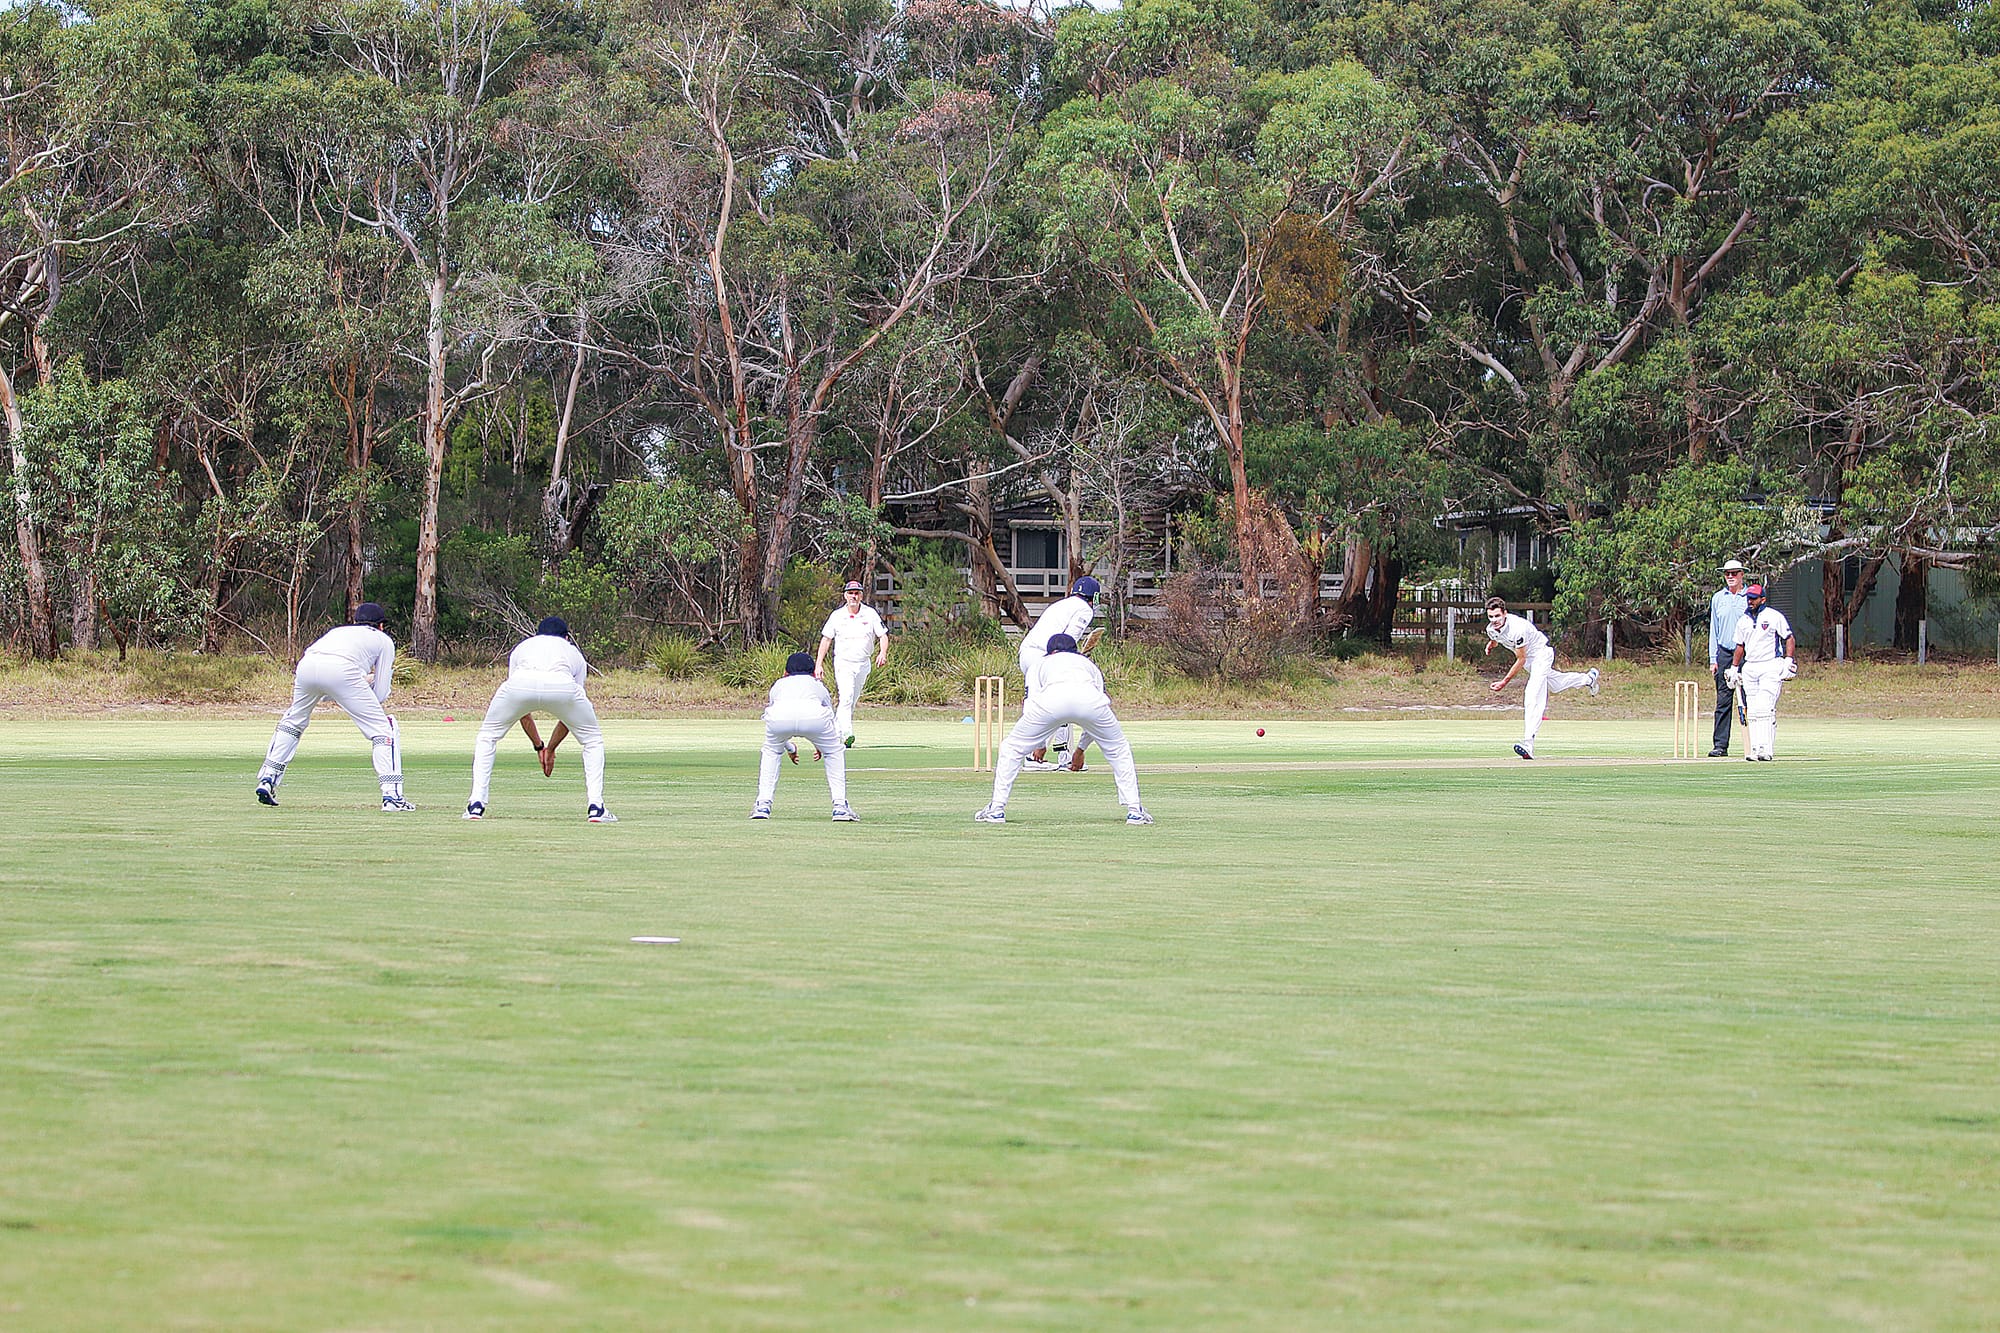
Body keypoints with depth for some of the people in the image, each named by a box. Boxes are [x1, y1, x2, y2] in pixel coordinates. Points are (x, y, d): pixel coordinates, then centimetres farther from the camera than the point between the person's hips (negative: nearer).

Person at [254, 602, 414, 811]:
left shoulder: (338, 630, 41)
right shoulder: (384, 640, 30)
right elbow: (380, 695, 21)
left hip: (306, 665, 4)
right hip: (342, 671, -4)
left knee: (293, 721, 32)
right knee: (383, 729, 5)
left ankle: (267, 779, 26)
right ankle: (392, 796, -6)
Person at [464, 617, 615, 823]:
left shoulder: (521, 647, 40)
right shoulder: (574, 653, 38)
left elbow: (520, 709, 43)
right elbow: (569, 717, 39)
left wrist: (539, 747, 52)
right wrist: (550, 750, 51)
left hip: (520, 683, 1)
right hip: (562, 685, -1)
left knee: (487, 737, 27)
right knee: (593, 739, 25)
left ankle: (476, 805, 15)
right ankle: (595, 807, 13)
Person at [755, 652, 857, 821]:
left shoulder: (778, 685, 42)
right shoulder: (818, 685, 41)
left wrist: (790, 748, 70)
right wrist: (820, 747, 68)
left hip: (779, 716, 1)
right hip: (814, 715, -1)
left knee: (771, 752, 33)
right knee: (835, 752, 27)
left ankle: (763, 805, 24)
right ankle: (840, 806, 19)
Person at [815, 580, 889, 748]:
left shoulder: (870, 614, 0)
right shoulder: (837, 616, -1)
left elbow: (883, 635, 0)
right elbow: (826, 639, 5)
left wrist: (883, 653, -21)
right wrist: (818, 664, 0)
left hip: (863, 664, 3)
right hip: (843, 663, -3)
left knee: (852, 701, 10)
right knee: (846, 698, -20)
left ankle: (835, 731, 25)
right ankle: (847, 735, -29)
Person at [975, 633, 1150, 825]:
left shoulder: (1042, 663, 37)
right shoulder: (1089, 663, 40)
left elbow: (1029, 710, 30)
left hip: (1051, 699, -1)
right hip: (1089, 699, 1)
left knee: (1011, 748, 20)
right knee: (1118, 750, 26)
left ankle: (997, 809, 15)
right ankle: (1134, 810, 20)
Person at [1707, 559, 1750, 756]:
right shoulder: (1718, 598, 13)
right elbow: (1713, 629, 14)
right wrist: (1713, 659, 6)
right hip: (1724, 653, 2)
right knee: (1723, 701, -2)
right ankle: (1720, 745, -3)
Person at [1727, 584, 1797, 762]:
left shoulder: (1774, 617, -1)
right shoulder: (1743, 621, 15)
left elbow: (1790, 639, -1)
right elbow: (1740, 647, 22)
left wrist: (1788, 661, -12)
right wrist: (1733, 669, 17)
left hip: (1771, 667, -6)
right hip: (1749, 668, 6)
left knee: (1765, 708, -16)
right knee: (1752, 711, 1)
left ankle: (1766, 750, -18)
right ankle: (1755, 750, 2)